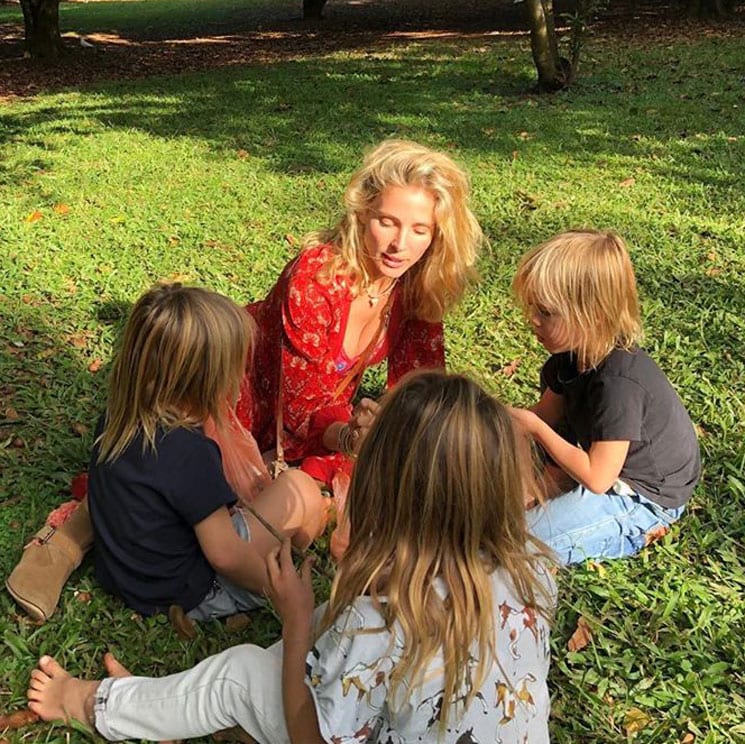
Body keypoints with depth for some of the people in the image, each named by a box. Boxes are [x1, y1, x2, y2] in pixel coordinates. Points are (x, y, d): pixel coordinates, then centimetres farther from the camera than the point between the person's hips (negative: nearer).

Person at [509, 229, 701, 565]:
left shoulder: (619, 383, -34)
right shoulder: (576, 354, -7)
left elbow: (597, 478, -30)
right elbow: (546, 413, 4)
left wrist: (536, 428, -23)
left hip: (645, 496, -9)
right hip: (611, 469, 9)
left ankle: (636, 532, -2)